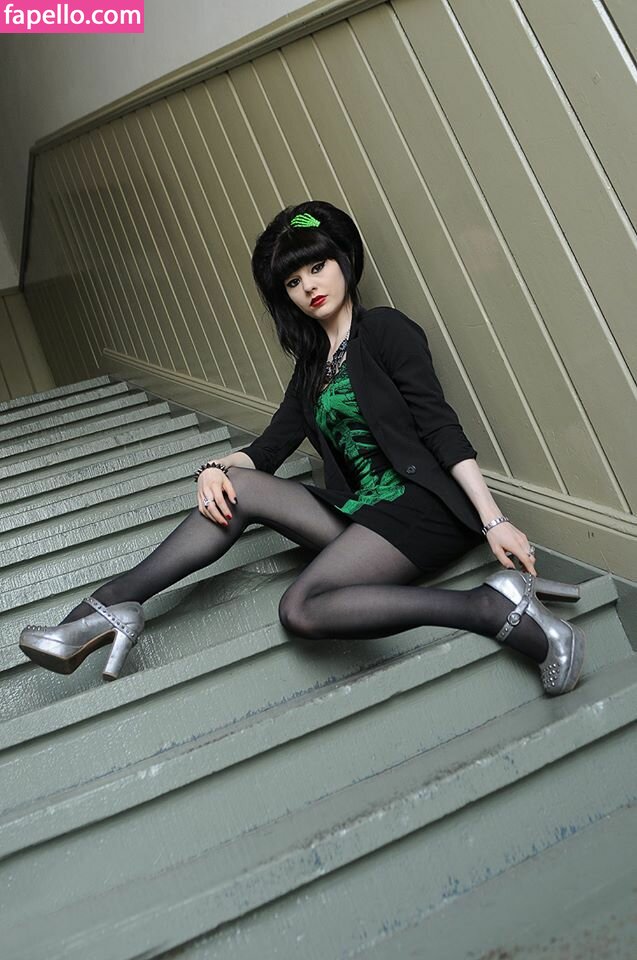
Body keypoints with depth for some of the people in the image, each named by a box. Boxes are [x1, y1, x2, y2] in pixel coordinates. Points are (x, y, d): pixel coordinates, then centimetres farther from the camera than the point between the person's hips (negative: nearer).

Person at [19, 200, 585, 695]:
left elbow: (441, 429, -11)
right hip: (362, 514, 7)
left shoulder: (386, 330, -2)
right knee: (239, 486, -8)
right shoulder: (313, 365, 19)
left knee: (303, 607, -27)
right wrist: (217, 468, -8)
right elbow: (270, 448, 14)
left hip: (422, 507, -7)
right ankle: (113, 607, -10)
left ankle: (496, 606, -25)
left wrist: (493, 520, -18)